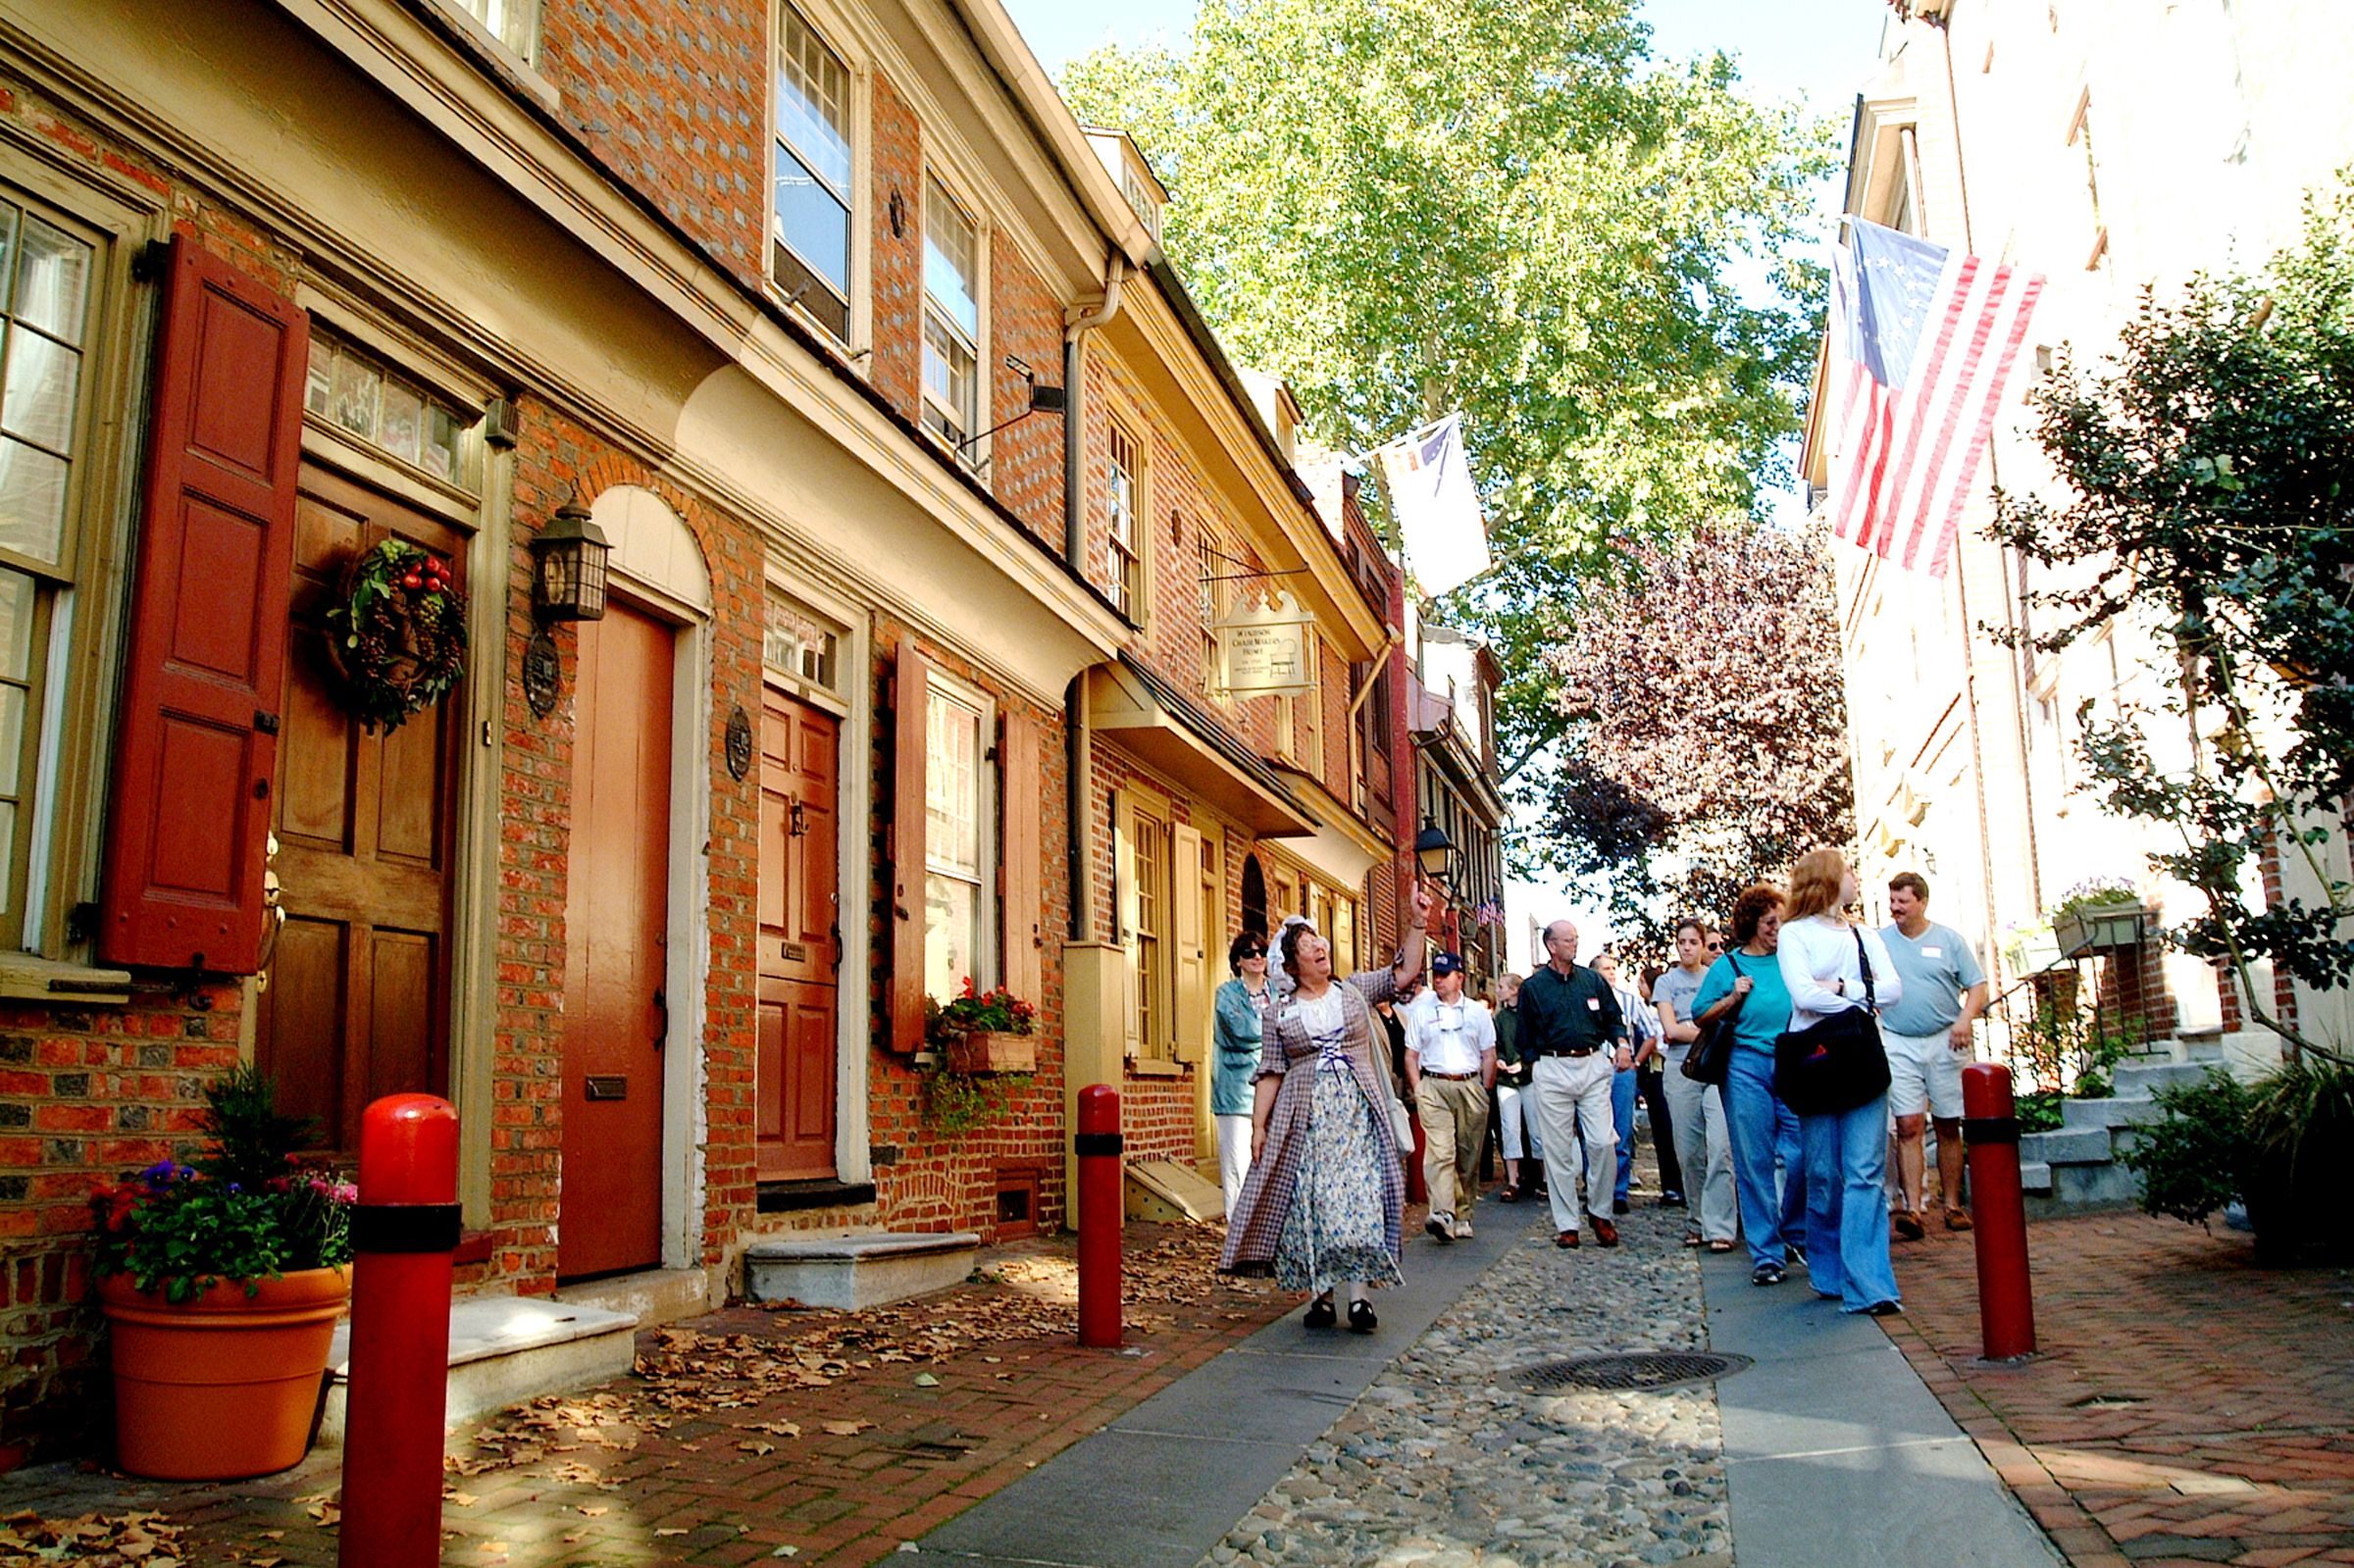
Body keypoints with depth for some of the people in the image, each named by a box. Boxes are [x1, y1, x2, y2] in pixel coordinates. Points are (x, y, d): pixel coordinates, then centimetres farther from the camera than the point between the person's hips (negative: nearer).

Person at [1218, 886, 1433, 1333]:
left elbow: (1405, 971, 4)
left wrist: (1416, 924, -7)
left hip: (1357, 1113, 1)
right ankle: (1319, 1295, 7)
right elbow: (1270, 1073, 4)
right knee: (1310, 1203, -1)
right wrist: (1258, 1125, -2)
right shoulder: (1277, 1011, 6)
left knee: (1359, 1200, -6)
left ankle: (1358, 1295, -3)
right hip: (1304, 1118, 0)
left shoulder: (1355, 990, 11)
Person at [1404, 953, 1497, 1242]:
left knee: (1469, 1155, 4)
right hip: (1433, 1087, -2)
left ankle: (1463, 1215, 13)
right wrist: (1417, 1090, -2)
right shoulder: (1421, 1011, 8)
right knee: (1438, 1150, -16)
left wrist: (1485, 1092, 4)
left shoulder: (1477, 1012, 10)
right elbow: (1411, 1055, 8)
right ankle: (1442, 1214, -28)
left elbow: (1489, 1056, 11)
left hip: (1470, 1085, 2)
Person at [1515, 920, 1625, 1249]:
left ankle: (1600, 1212, 11)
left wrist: (1621, 1043, -2)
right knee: (1558, 1149, 1)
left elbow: (1613, 1018, 16)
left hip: (1593, 1065, 1)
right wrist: (1535, 1065, 1)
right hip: (1551, 1070, -1)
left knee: (1602, 1142, -8)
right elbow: (1526, 1036, 10)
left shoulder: (1592, 980, 12)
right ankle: (1566, 1224, 7)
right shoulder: (1532, 987, 6)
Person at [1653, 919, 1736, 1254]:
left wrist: (1687, 1031, -8)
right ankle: (1696, 1223, 12)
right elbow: (1671, 1030, 1)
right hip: (1682, 1068, 1)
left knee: (1720, 1146, -12)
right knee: (1689, 1152, 3)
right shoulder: (1666, 982, 11)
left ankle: (1719, 1227, -13)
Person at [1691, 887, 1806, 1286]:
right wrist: (1733, 998, -5)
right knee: (1754, 1162, 1)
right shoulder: (1728, 966, 6)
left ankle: (1795, 1235, 22)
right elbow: (1699, 1015, 8)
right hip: (1747, 1066, -1)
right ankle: (1766, 1253, 8)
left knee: (1802, 1155, -4)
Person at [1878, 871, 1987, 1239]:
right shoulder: (1877, 941, 5)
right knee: (1908, 1126, -9)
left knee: (1948, 1126, 7)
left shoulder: (1948, 939, 3)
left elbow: (1977, 986, 3)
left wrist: (1965, 1019, -14)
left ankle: (1952, 1205, 16)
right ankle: (1912, 1209, -12)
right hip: (1899, 1046, 0)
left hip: (1945, 1042, 0)